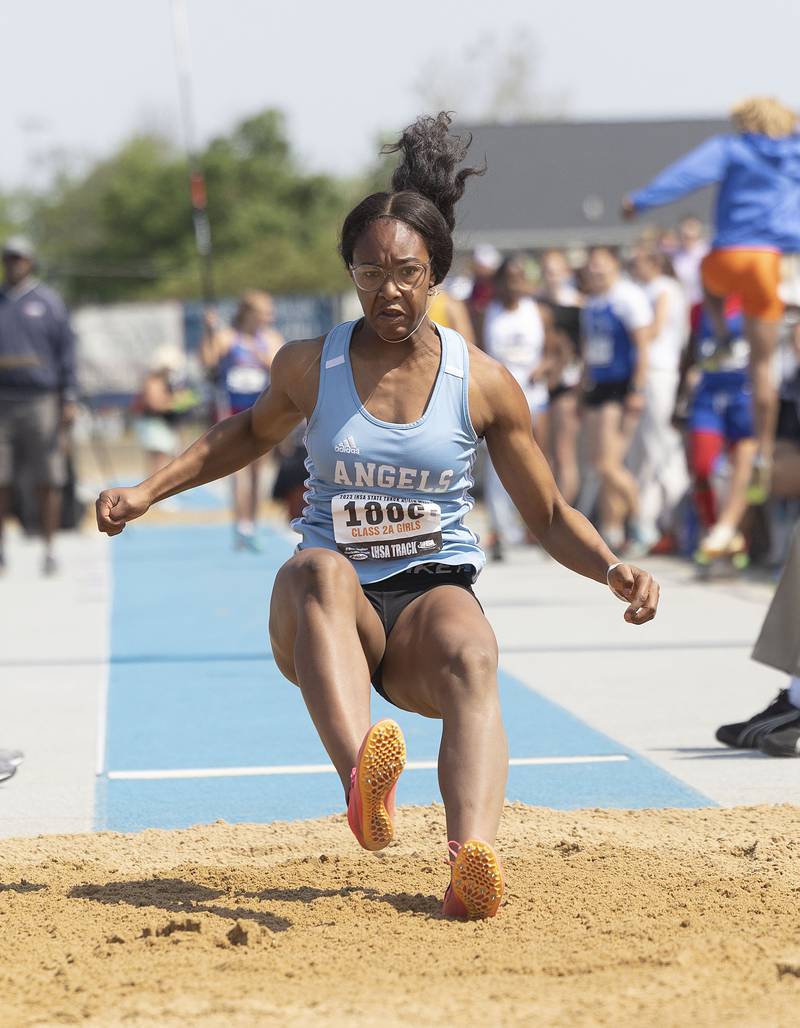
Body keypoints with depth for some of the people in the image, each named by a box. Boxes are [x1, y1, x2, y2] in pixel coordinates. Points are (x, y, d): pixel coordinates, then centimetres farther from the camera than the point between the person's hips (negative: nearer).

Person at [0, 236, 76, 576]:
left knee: (47, 483, 0)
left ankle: (49, 551, 6)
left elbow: (66, 353, 4)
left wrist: (69, 400, -4)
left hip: (40, 403, -2)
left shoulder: (48, 302, 5)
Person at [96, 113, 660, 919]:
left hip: (435, 591, 0)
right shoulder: (309, 368, 3)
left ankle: (473, 855, -60)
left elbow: (549, 517, 9)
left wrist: (614, 570, -10)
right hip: (334, 613, 0)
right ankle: (363, 780, -62)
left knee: (470, 656, -37)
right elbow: (248, 434, 25)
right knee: (318, 568, -37)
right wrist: (147, 491, 16)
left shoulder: (482, 383, 1)